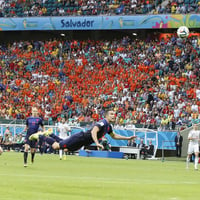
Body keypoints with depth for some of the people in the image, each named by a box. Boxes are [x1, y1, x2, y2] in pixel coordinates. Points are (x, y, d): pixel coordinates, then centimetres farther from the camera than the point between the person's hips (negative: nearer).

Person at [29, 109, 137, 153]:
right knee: (56, 146, -8)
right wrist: (97, 143, -50)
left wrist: (128, 138, 18)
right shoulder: (102, 122, -21)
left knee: (66, 148, 23)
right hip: (79, 139, -9)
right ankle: (40, 135, 10)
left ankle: (50, 134, 36)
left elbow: (114, 136, 26)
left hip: (82, 143, 9)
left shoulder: (108, 126, 9)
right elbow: (93, 131, -37)